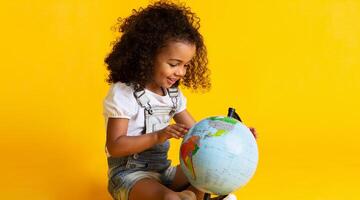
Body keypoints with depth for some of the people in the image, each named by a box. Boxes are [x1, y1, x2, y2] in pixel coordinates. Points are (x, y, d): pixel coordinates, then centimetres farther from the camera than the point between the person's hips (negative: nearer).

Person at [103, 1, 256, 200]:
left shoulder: (173, 94, 7)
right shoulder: (123, 94, -15)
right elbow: (114, 147, -18)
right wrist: (157, 137, -27)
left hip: (163, 169, 8)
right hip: (130, 173, -8)